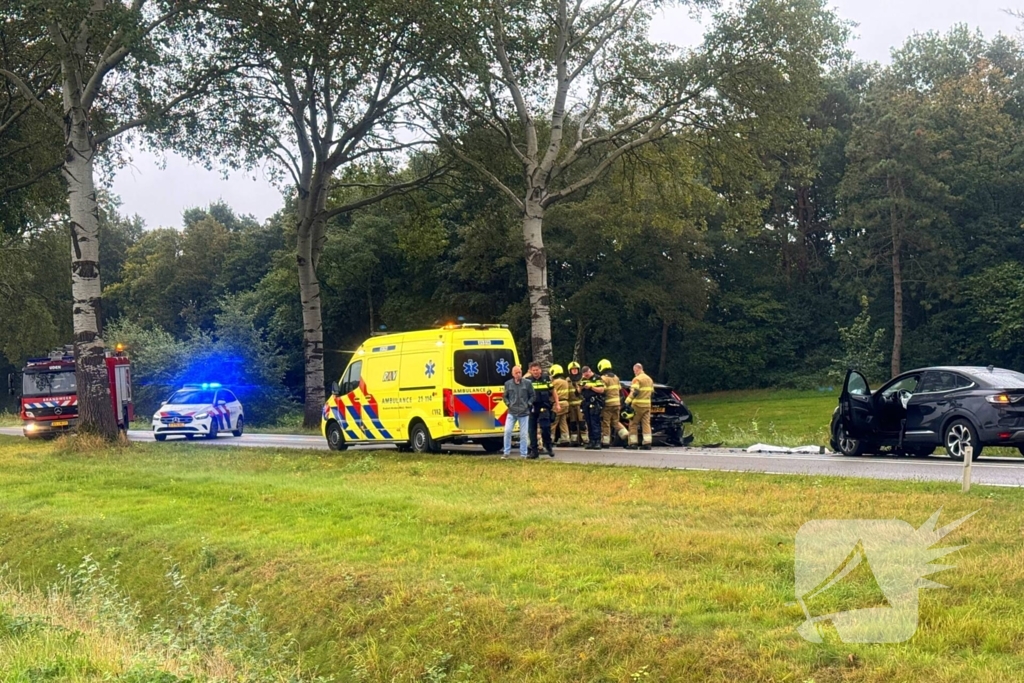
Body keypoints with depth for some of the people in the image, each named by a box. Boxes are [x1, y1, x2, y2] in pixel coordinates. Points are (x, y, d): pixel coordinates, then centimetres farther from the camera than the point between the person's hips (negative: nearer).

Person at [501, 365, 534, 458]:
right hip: (511, 412, 1)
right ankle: (506, 452, 4)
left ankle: (523, 454, 11)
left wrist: (528, 404, -4)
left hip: (524, 413, -1)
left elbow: (532, 395, 6)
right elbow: (505, 396, 15)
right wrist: (508, 404, 1)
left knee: (524, 434, 2)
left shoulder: (528, 383, -1)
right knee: (507, 431, -8)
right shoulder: (508, 384, 3)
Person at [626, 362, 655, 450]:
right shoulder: (649, 379, 17)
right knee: (646, 424, 4)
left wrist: (627, 401, -23)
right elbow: (652, 392, 23)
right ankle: (647, 443, -3)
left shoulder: (637, 379, -10)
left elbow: (634, 392, -21)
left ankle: (633, 443, 0)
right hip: (647, 405, 7)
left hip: (637, 404, -7)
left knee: (633, 424, 2)